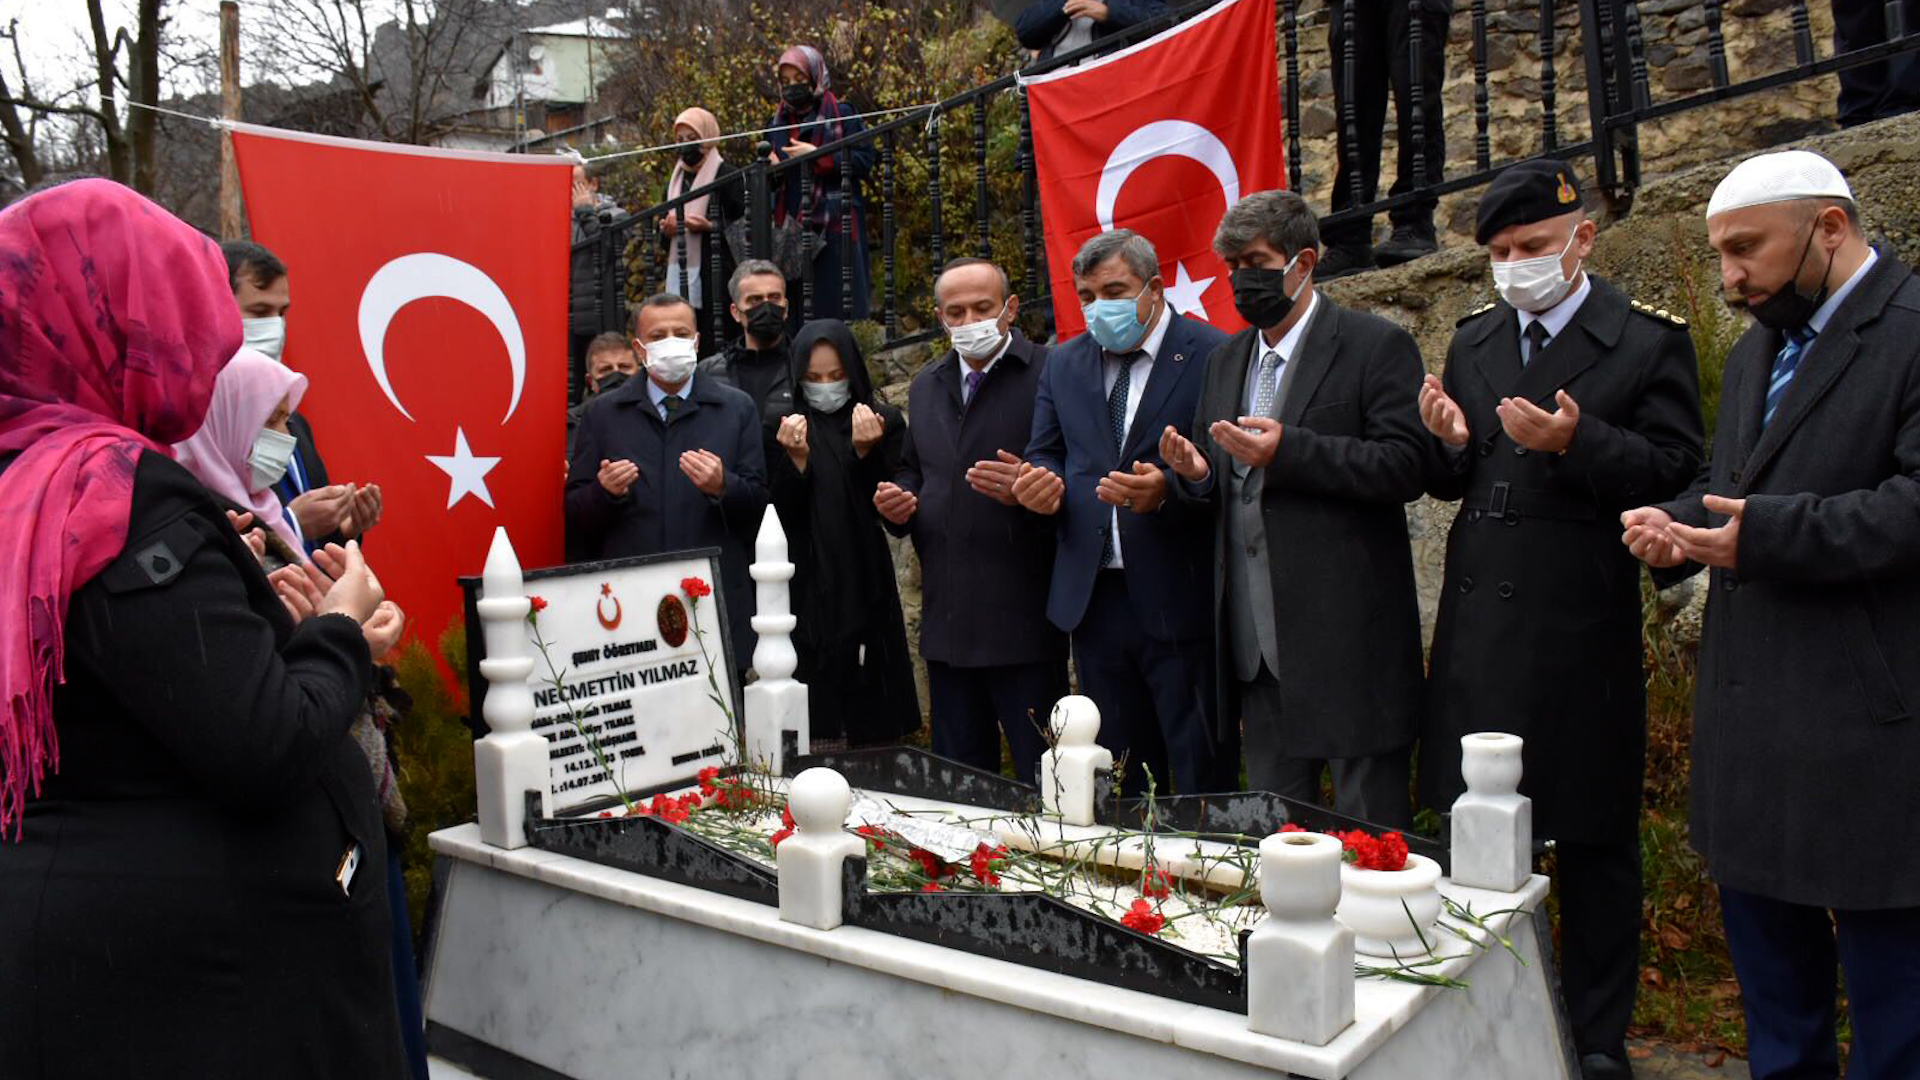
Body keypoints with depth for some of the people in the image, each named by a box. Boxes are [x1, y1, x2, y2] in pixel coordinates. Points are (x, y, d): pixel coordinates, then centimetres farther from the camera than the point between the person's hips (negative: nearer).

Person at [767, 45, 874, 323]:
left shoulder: (841, 114, 4)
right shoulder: (779, 123, 18)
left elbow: (865, 161, -6)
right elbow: (770, 182, 22)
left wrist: (817, 156, -11)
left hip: (834, 227, -4)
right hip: (790, 228, 4)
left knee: (833, 311, -9)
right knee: (793, 312, -3)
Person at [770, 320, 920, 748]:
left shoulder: (884, 421, 3)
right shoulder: (785, 428, 5)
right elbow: (783, 515, -2)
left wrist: (865, 453, -18)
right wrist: (797, 459, -17)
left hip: (866, 585, 0)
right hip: (806, 586, 0)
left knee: (872, 727, 2)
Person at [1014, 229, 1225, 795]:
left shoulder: (1213, 356, -5)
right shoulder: (1065, 363, 13)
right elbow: (1044, 452, 16)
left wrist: (1168, 489, -27)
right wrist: (1042, 481, -7)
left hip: (1179, 598, -5)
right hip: (1094, 596, 5)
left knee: (1202, 780, 2)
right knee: (1117, 782, 15)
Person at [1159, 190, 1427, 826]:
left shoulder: (1376, 346, -3)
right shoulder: (1225, 361, 17)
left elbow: (1407, 467, -13)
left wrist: (1287, 451, -21)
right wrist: (1195, 475, -4)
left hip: (1349, 632, -6)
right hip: (1256, 638, 6)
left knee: (1370, 824, 3)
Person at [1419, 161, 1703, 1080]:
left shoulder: (1648, 340, -2)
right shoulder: (1474, 340, 12)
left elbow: (1676, 469, -9)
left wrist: (1578, 443, -23)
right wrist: (1450, 444, -8)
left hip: (1583, 632, -4)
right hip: (1479, 626, 5)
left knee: (1593, 841, 8)